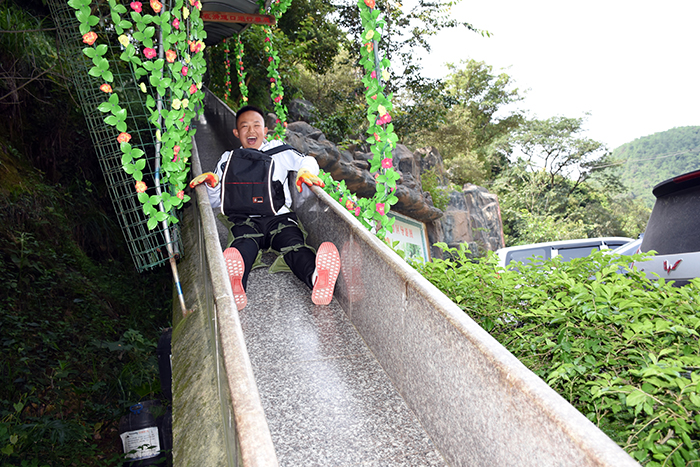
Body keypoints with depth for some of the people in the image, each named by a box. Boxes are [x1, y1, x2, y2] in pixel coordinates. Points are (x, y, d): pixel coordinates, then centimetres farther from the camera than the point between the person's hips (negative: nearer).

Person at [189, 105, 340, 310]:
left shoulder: (279, 151, 24)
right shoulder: (229, 160, 25)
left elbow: (307, 161, 18)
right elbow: (216, 201, 21)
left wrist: (306, 170, -7)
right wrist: (211, 183, -3)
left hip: (280, 217, 0)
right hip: (245, 220, 0)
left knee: (294, 244, -34)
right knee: (244, 245, -37)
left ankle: (317, 278, -68)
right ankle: (235, 285, -71)